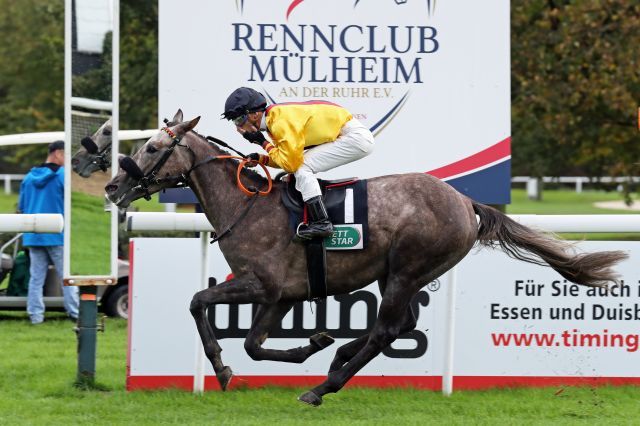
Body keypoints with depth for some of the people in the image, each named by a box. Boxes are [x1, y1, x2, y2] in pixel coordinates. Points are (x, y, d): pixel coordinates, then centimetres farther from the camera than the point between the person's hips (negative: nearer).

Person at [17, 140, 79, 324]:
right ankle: (75, 313, 1)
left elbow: (21, 208, 17)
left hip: (32, 237, 5)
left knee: (36, 277, 5)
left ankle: (35, 315, 2)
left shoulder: (29, 177, 12)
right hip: (57, 236, -5)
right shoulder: (63, 175, -7)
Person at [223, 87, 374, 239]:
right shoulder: (275, 117, 7)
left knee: (302, 168, -15)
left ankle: (321, 223, -19)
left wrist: (263, 143, -12)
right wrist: (260, 159, 1)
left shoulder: (281, 121, -22)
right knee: (300, 166, 13)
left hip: (356, 138, -10)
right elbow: (290, 158, 15)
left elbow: (291, 163, -21)